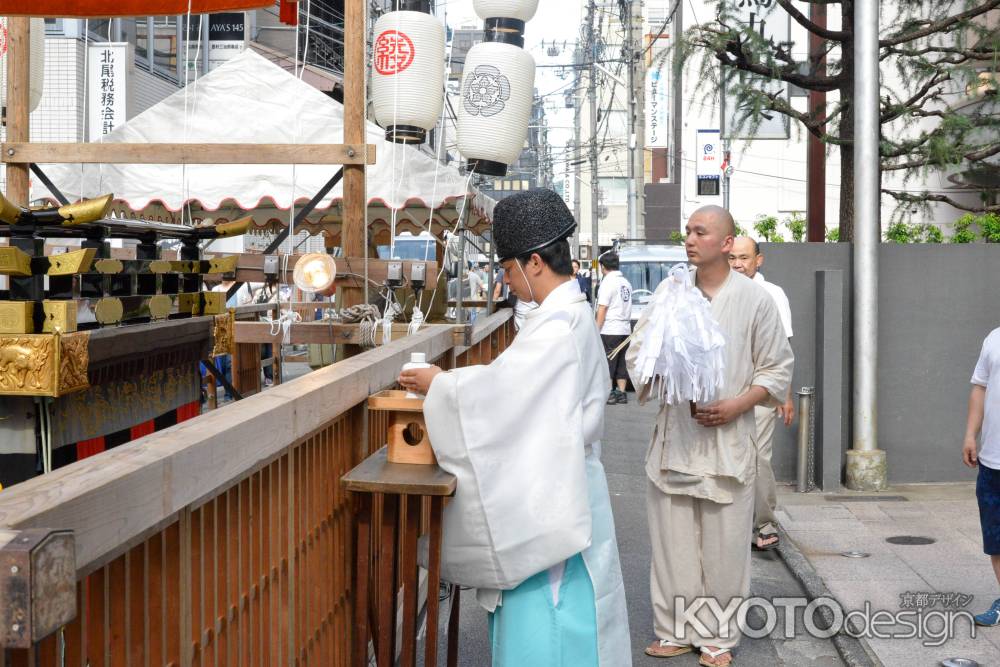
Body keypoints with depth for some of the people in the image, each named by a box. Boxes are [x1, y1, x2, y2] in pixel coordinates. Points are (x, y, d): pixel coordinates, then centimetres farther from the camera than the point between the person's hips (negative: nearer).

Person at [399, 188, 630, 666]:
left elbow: (499, 385, -20)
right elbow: (517, 385, 14)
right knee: (536, 607, 17)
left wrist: (437, 383, -5)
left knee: (545, 610, 0)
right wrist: (449, 382, 9)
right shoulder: (568, 313, 10)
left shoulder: (559, 323, -21)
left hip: (553, 496, -10)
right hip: (549, 489, 10)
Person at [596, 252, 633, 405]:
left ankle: (608, 394, -4)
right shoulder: (626, 282, 14)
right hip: (625, 329, 8)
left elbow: (602, 308, -14)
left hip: (610, 330, -8)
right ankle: (621, 393, 12)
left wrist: (596, 329, -12)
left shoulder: (608, 282, -10)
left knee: (607, 363, -3)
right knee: (621, 363, 11)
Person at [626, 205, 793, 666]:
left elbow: (777, 369, 2)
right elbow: (638, 351, 8)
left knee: (724, 546, 4)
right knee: (672, 540, 7)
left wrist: (738, 405, -12)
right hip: (674, 433, 2)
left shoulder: (754, 299, -2)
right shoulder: (669, 291, 5)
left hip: (728, 437, -2)